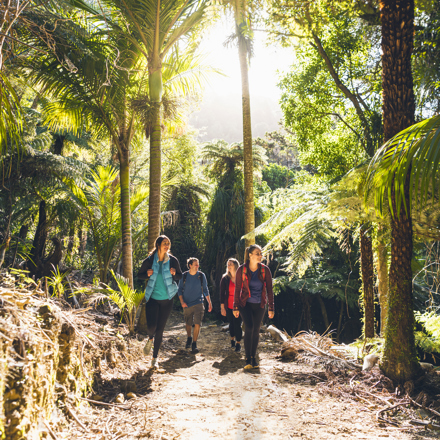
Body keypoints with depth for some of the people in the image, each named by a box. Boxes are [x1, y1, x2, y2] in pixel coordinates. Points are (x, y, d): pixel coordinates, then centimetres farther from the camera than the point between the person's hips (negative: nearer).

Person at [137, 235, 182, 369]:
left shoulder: (173, 260, -4)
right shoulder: (149, 261, -6)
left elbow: (180, 276, 8)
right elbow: (139, 275, 6)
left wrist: (174, 273, -15)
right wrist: (147, 274, -16)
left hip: (166, 299, 1)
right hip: (152, 298, -1)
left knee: (160, 329, 5)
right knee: (151, 326, -13)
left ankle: (155, 357, 22)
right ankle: (150, 339, 26)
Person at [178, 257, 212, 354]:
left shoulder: (201, 275, -2)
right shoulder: (184, 276, -3)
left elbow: (205, 290, 7)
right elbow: (180, 290, 4)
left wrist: (209, 302, 5)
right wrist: (182, 301, -9)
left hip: (198, 303, -1)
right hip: (187, 304, 1)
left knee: (197, 324, -12)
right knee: (188, 324, 13)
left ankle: (194, 344, -1)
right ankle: (189, 338, 40)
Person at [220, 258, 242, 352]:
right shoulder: (225, 278, -3)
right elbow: (222, 293, 0)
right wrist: (222, 307, -2)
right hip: (229, 306, 2)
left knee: (237, 325, -3)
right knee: (231, 324, 13)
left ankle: (238, 343, 13)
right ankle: (232, 340, 35)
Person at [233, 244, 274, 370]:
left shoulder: (265, 270, -6)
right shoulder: (242, 270, -10)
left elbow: (269, 290, -1)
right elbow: (237, 289, -4)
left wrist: (271, 308, -3)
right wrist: (236, 307, -4)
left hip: (259, 305, 2)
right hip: (245, 304, -2)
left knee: (256, 330, 7)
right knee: (249, 327, -16)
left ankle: (254, 357, 23)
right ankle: (248, 359, -6)